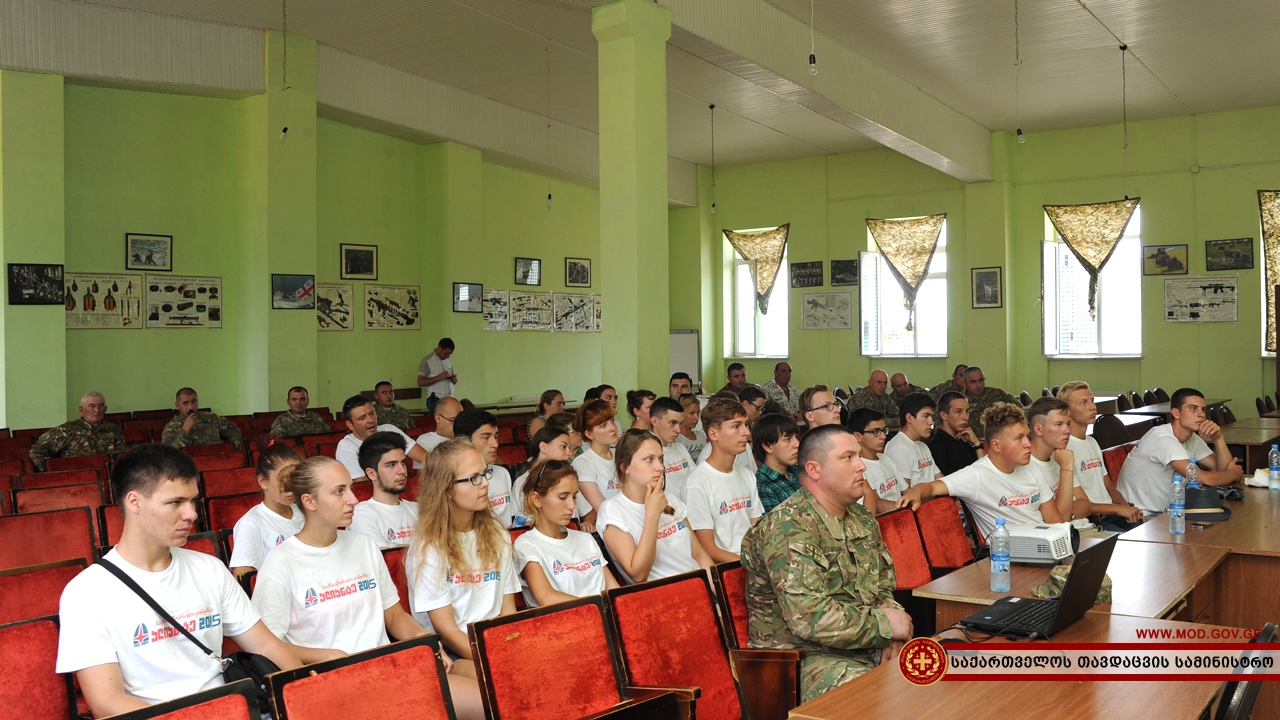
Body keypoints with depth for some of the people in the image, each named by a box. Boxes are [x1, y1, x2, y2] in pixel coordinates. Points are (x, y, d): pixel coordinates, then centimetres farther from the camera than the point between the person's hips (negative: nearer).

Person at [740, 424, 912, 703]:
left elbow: (884, 582, 23)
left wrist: (890, 613, 0)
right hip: (805, 658, -9)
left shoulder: (861, 517, 11)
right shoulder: (789, 527, -18)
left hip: (868, 646, 9)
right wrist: (884, 625, -16)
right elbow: (809, 617, -27)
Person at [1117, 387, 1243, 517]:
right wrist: (1233, 473, -7)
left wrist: (1218, 438, -10)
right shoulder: (1162, 438, -22)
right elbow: (1205, 479, -26)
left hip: (1164, 512, 9)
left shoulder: (1193, 439, 7)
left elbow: (1223, 469, 3)